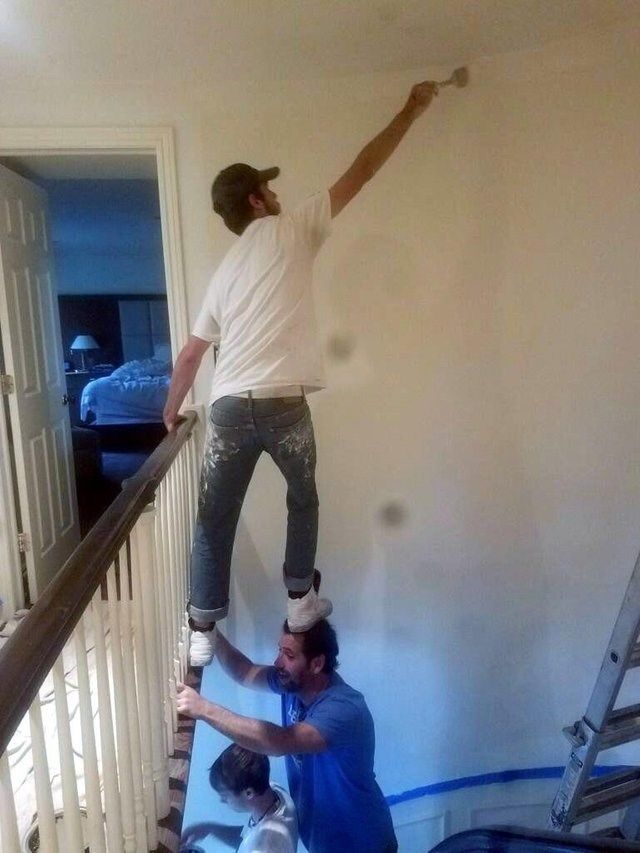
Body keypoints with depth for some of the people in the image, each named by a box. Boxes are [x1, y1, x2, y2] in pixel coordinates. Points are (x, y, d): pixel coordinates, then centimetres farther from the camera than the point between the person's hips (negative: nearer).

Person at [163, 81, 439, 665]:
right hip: (281, 402, -4)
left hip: (228, 406, 4)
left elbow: (190, 355, 22)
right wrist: (411, 112, 22)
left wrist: (171, 411, 35)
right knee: (303, 499, 21)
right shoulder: (291, 230, 6)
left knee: (215, 518, 12)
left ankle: (203, 630, 19)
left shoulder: (225, 270, 20)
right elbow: (362, 171, 10)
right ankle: (301, 600, 32)